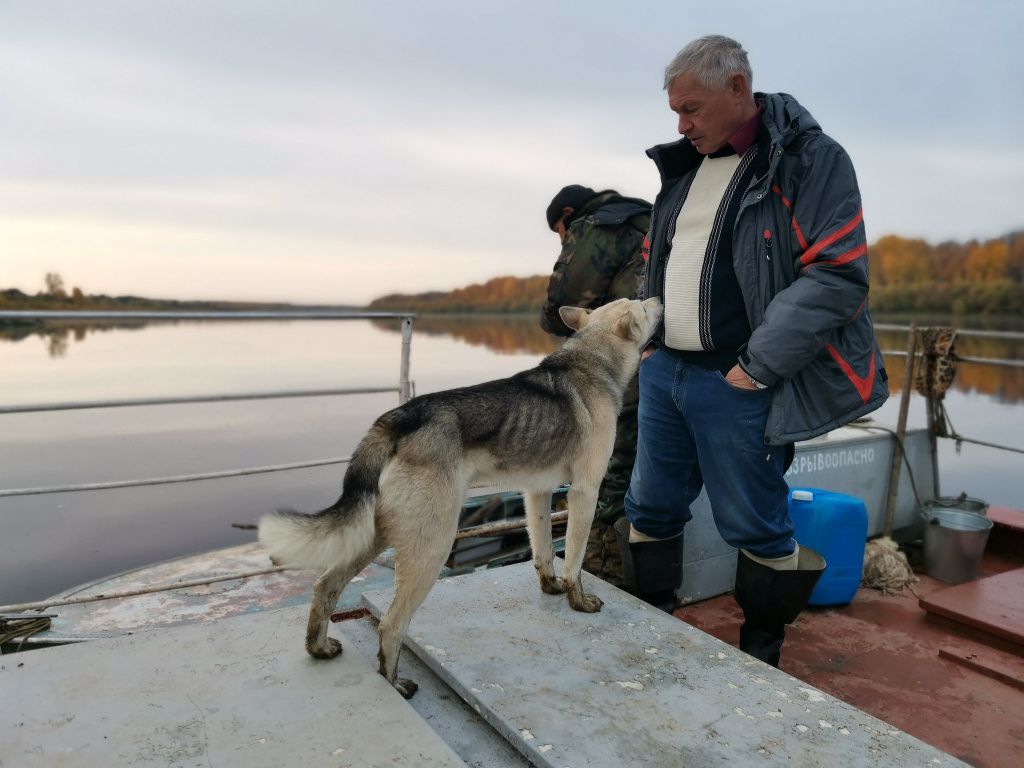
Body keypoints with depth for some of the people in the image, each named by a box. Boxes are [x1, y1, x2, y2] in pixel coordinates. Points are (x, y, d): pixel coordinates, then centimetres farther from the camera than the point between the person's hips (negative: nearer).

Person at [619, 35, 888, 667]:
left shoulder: (811, 160, -7)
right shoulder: (685, 166, 13)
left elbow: (839, 275, -15)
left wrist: (758, 365, -17)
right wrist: (644, 338, 10)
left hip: (734, 384, -6)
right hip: (663, 372, 7)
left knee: (755, 526, 5)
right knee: (651, 509, 14)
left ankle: (762, 654, 28)